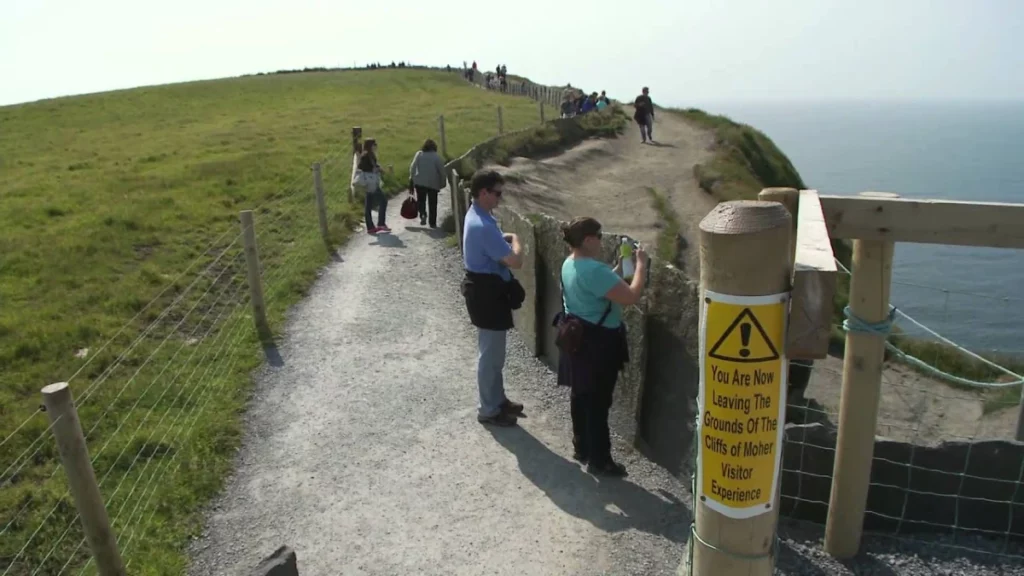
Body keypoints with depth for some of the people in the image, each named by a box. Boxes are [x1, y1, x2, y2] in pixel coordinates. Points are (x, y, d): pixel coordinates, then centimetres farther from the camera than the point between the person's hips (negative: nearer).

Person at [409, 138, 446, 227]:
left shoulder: (419, 154, 0)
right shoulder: (437, 156, -4)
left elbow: (412, 168, -5)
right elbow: (442, 171, -4)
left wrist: (412, 178, 4)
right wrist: (442, 183, 6)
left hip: (419, 182, 1)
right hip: (433, 183, -1)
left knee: (421, 200, 14)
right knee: (432, 203, 10)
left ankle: (423, 214, -14)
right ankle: (433, 223, 11)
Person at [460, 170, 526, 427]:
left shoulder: (476, 216, 6)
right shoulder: (483, 226, -27)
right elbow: (515, 261, -26)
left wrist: (505, 240, 6)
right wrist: (516, 240, -8)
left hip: (485, 288, 11)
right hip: (487, 293, -11)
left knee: (493, 352, 22)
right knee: (490, 354, 4)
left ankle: (498, 400, 37)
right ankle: (489, 410, 19)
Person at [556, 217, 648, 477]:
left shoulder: (570, 264, 5)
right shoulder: (593, 269, -27)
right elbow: (632, 296, -29)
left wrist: (621, 265, 8)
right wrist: (641, 264, -17)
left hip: (576, 338, 10)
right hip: (597, 343, -10)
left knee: (580, 396, 20)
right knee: (598, 402, 2)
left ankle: (581, 447, 34)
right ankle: (599, 460, 14)